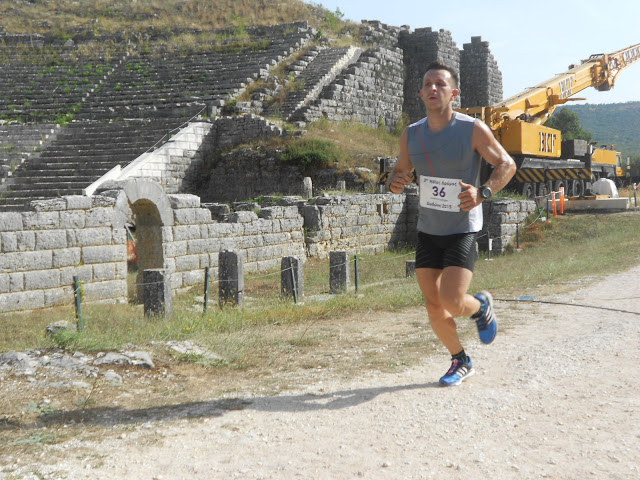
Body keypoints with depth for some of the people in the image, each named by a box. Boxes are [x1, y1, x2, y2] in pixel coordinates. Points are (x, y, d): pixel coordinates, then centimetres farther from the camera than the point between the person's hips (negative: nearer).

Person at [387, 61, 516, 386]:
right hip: (427, 230, 5)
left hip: (462, 230, -4)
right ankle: (461, 362, 30)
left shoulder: (473, 130, -13)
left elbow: (507, 164, -6)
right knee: (434, 308, 6)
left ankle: (482, 306, 20)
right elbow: (402, 171, 13)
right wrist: (394, 183, -13)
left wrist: (483, 193, -24)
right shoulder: (411, 135, -1)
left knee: (452, 302, -17)